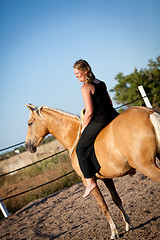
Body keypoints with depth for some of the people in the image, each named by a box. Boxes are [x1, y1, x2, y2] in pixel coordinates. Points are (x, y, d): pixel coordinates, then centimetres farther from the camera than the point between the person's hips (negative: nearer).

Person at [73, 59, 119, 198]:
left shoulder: (85, 88, -10)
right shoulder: (101, 83, 16)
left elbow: (89, 111, -16)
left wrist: (83, 128, -5)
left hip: (99, 121, -9)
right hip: (112, 115, 9)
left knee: (81, 148, 1)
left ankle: (90, 181, -4)